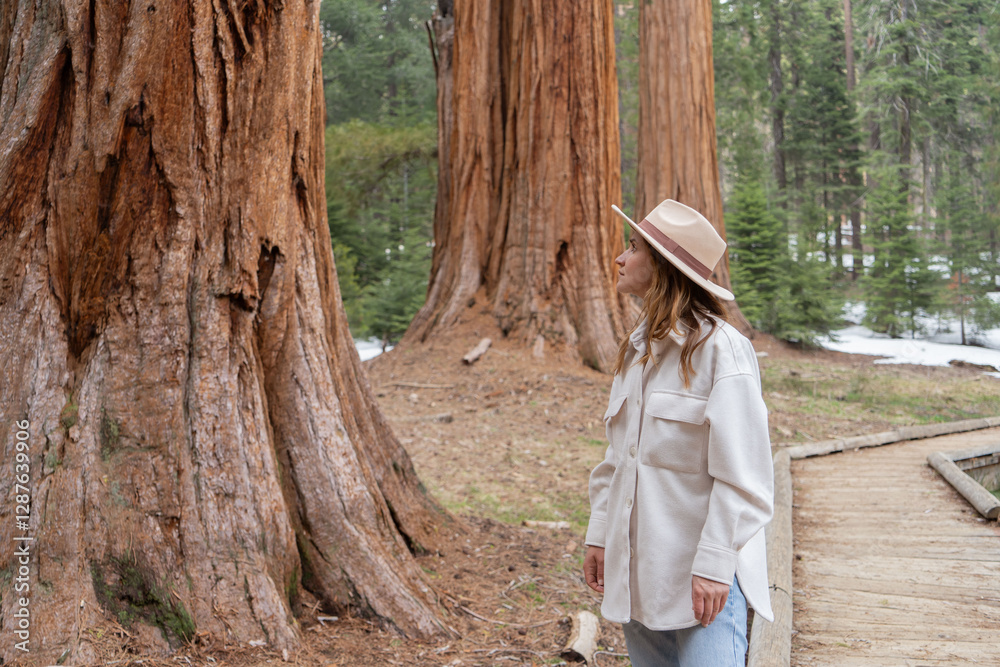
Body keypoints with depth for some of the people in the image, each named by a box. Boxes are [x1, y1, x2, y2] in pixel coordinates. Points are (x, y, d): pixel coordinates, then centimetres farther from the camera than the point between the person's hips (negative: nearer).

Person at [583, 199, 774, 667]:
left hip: (700, 572, -7)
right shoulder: (636, 348, 11)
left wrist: (714, 563, -18)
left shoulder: (720, 348, -13)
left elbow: (742, 474, -15)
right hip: (637, 566, 7)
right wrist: (598, 535, 11)